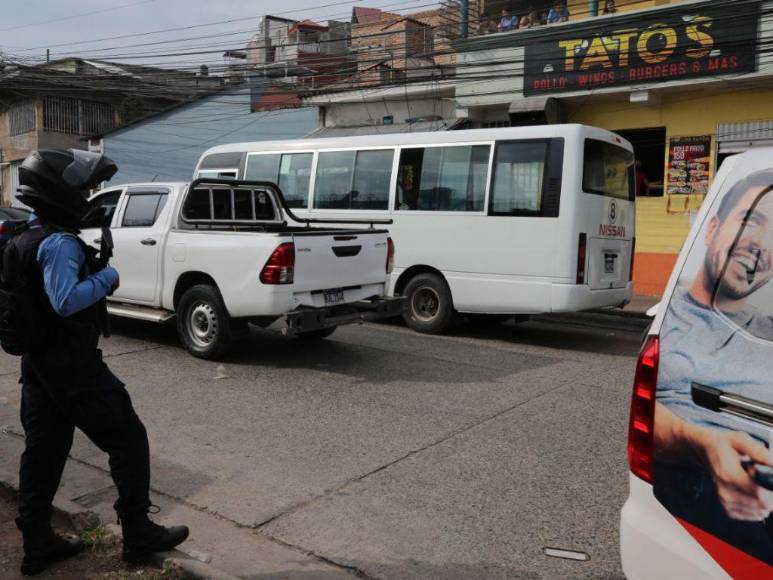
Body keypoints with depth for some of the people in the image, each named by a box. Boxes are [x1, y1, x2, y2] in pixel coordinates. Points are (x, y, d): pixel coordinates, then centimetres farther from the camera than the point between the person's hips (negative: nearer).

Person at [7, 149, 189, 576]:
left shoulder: (24, 239, 12)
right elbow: (66, 300, -31)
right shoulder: (59, 243, -19)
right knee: (128, 440, 1)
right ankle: (137, 533, 9)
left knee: (43, 451, 14)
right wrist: (106, 277, -17)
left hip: (39, 364, 10)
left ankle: (37, 544, 23)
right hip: (72, 365, -10)